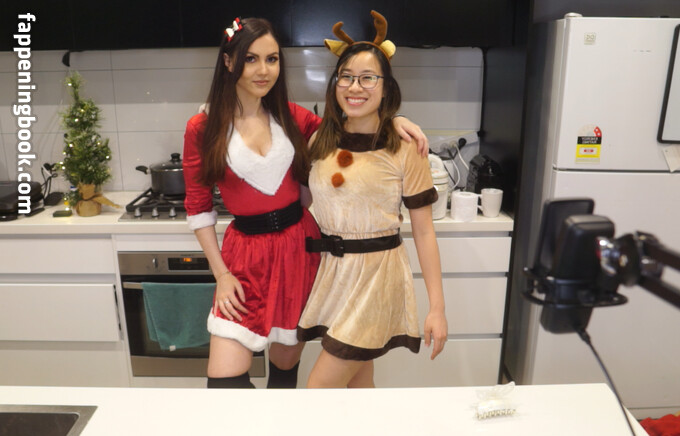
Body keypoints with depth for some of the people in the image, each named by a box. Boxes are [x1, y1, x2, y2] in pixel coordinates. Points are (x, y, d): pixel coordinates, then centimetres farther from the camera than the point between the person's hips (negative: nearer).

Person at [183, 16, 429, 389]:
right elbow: (197, 208, -1)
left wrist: (390, 120, -3)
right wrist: (221, 274, -4)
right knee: (224, 381, -6)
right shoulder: (202, 128, -4)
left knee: (285, 367, 15)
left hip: (300, 245, 2)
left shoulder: (290, 116, 4)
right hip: (246, 251, -2)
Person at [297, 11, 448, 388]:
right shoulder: (320, 142, 4)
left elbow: (423, 232, -8)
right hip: (330, 272, 5)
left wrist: (437, 307, -8)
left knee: (321, 386, -1)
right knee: (357, 382, 18)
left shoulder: (405, 149, -10)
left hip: (376, 275, -5)